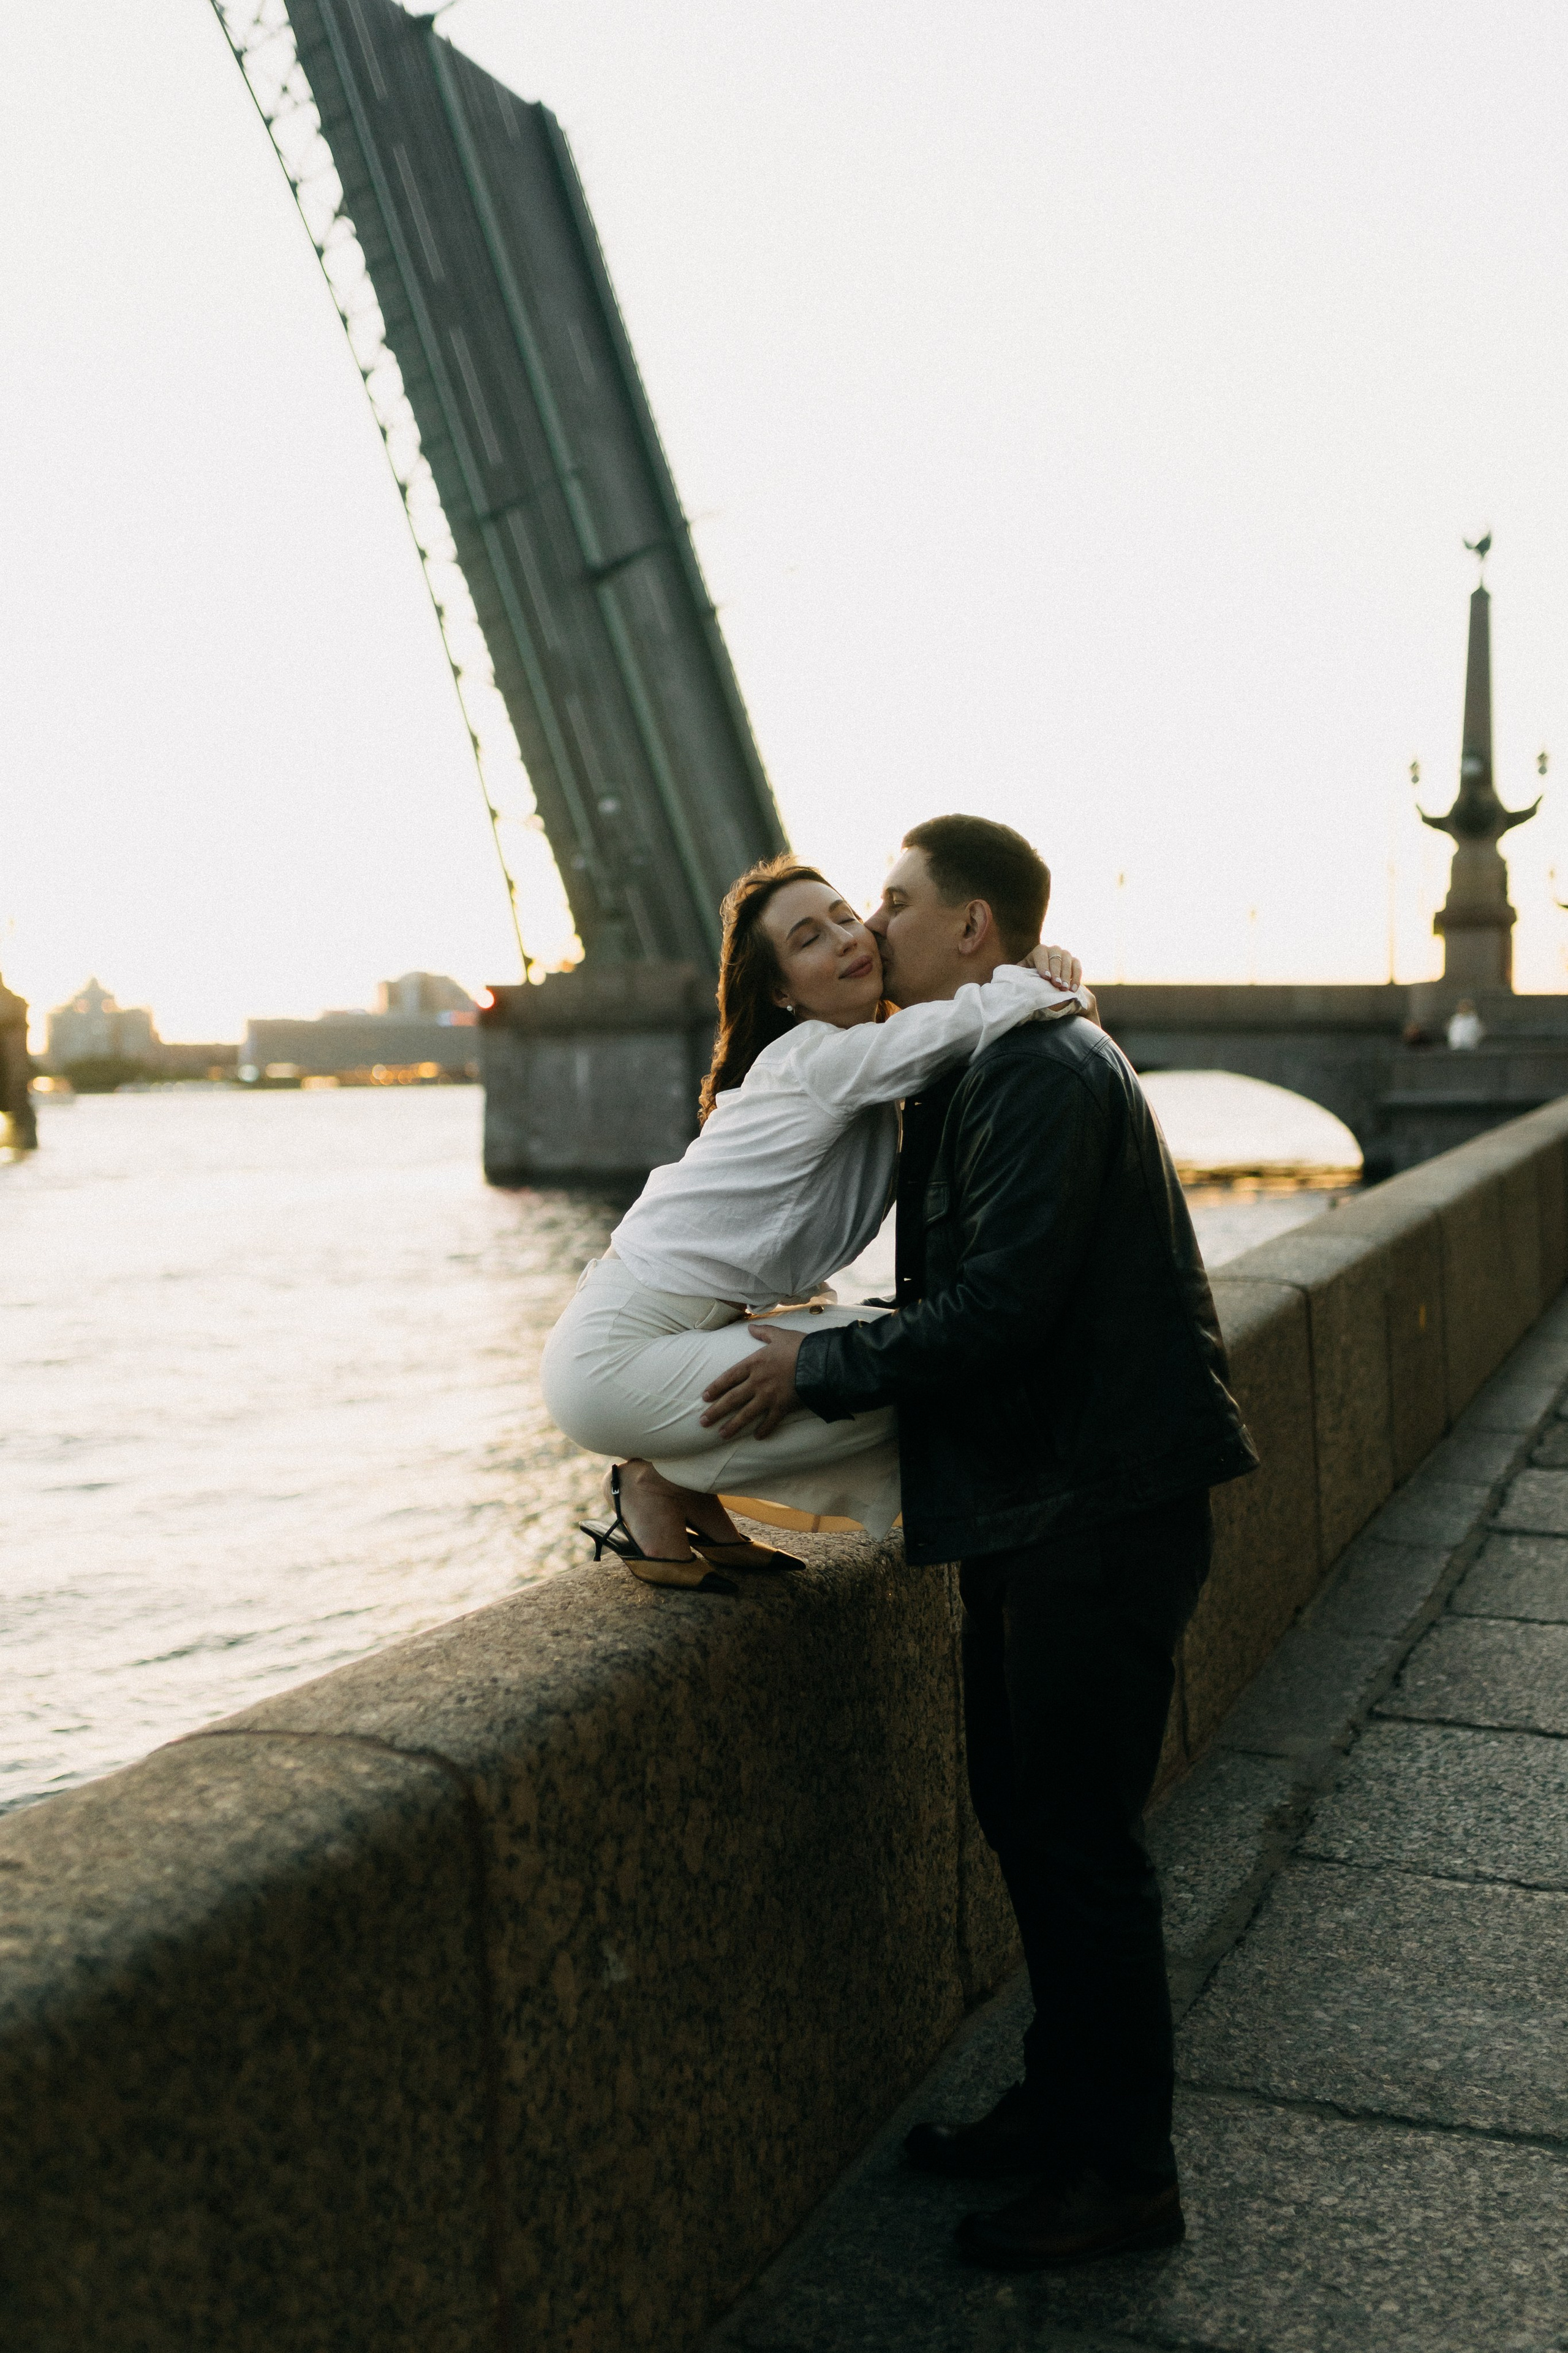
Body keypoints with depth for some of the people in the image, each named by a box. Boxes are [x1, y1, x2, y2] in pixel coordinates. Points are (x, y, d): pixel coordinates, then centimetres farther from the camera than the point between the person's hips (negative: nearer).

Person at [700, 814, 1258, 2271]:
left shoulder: (1046, 1075, -18)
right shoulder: (979, 1073, 15)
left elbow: (997, 1306, -24)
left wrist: (820, 1369, -15)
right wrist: (832, 1361, 14)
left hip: (1100, 1516, -10)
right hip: (1034, 1505, 10)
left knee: (1080, 1837, 0)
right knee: (1022, 1813, 17)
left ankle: (1124, 2175, 15)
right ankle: (1062, 2107, 33)